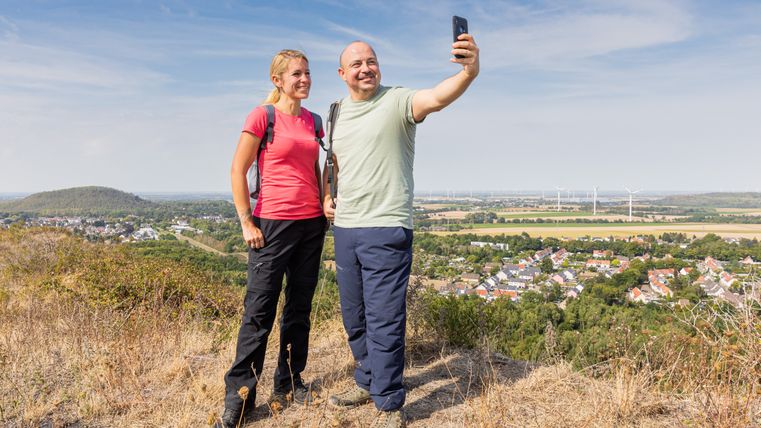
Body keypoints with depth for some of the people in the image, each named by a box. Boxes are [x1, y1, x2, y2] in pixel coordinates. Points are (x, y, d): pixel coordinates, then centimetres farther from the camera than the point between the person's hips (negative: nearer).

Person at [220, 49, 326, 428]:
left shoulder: (312, 120, 12)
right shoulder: (262, 115, -5)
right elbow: (237, 171, -6)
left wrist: (326, 201, 6)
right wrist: (247, 222, -10)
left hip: (312, 223, 6)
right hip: (273, 224, -6)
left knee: (300, 308, 12)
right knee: (259, 311, -2)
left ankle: (289, 382, 26)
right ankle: (239, 394, 11)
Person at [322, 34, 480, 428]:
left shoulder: (397, 102, -9)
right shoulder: (336, 113, 11)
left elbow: (437, 98, -30)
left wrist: (468, 72, -50)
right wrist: (324, 197, 10)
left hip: (386, 231, -7)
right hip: (344, 229, 7)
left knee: (384, 322, -2)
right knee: (354, 318, 19)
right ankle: (367, 382, 40)